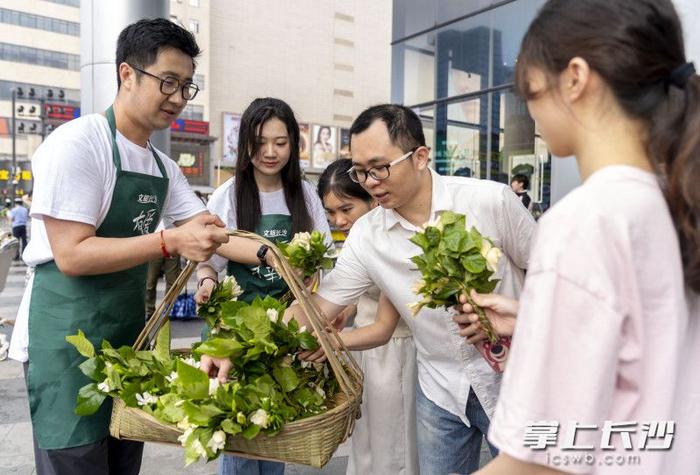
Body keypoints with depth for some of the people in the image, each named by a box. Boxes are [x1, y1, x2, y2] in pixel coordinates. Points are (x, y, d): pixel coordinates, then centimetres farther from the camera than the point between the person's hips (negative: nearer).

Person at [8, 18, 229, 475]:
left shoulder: (163, 165, 8)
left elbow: (209, 230, 7)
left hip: (128, 335, 8)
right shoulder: (77, 143, -16)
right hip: (67, 341, -7)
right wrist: (171, 242, -30)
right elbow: (71, 255, -22)